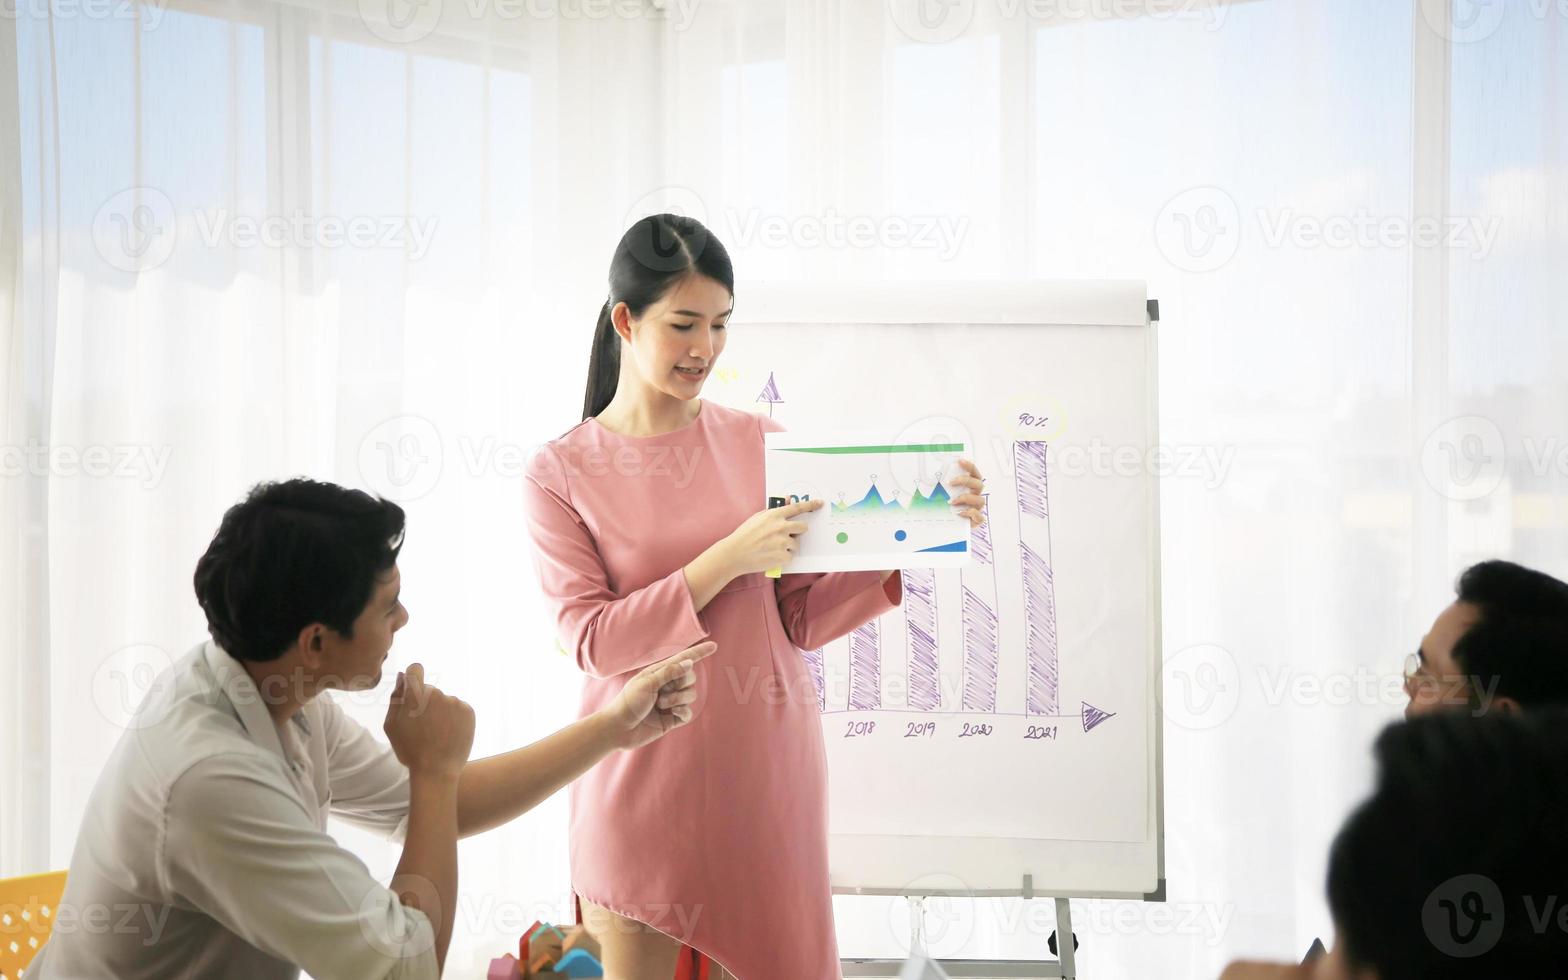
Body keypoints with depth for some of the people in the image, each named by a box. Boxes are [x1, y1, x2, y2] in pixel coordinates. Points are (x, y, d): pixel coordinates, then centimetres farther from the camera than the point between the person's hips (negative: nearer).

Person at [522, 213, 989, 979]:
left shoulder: (760, 443, 4)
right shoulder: (560, 472, -3)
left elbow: (802, 621, 3)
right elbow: (594, 640, -10)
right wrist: (728, 559, -18)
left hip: (768, 756, 3)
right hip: (645, 770, -2)